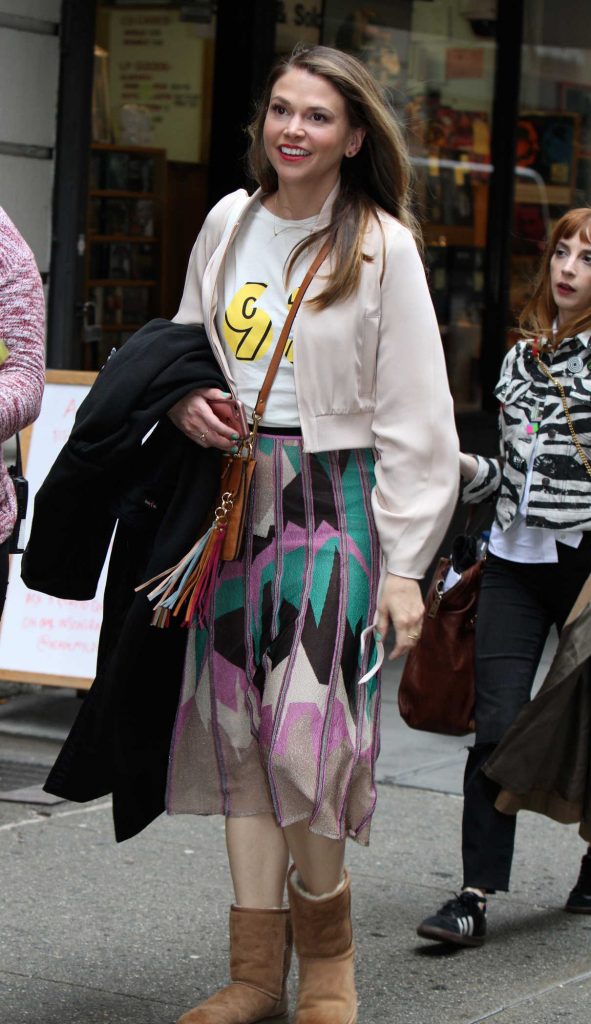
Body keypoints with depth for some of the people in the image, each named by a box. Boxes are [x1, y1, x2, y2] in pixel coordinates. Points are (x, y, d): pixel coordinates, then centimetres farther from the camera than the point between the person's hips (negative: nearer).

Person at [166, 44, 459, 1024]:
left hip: (334, 506, -5)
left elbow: (415, 419, -6)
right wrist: (187, 400, -2)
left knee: (304, 738, -14)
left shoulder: (381, 247, -5)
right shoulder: (228, 223, 9)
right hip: (235, 499, 5)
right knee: (239, 733, 4)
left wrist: (404, 565, -10)